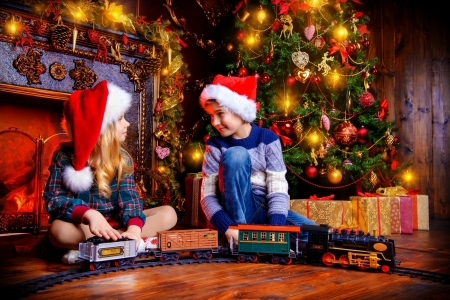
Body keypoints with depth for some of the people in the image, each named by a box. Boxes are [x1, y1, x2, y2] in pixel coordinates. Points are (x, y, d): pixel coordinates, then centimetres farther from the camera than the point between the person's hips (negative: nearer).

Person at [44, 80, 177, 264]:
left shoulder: (123, 158, -2)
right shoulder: (64, 156, -10)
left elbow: (129, 198, -14)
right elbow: (54, 199, -19)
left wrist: (134, 228, -36)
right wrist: (89, 214, -38)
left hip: (115, 223, 4)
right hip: (80, 226, -4)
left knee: (168, 214, -15)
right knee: (59, 231, -38)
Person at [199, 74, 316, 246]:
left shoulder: (268, 139, -6)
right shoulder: (215, 146, -5)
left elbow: (278, 189, -11)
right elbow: (207, 196, -10)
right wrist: (228, 228, -28)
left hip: (265, 210, 1)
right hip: (237, 211, -1)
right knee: (235, 155, -26)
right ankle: (238, 236, -20)